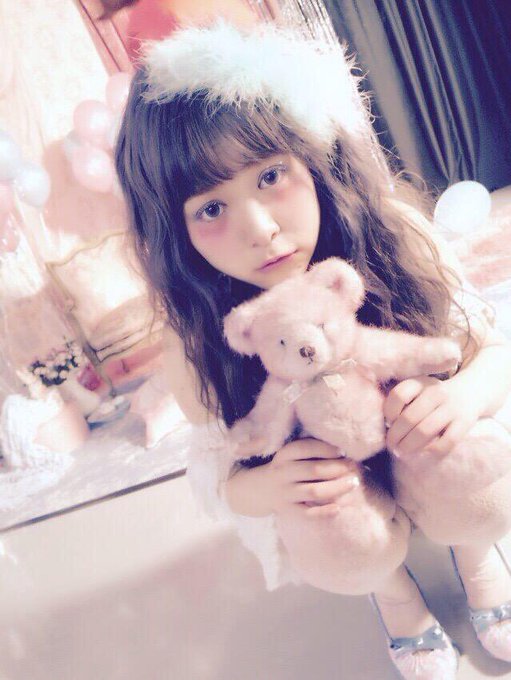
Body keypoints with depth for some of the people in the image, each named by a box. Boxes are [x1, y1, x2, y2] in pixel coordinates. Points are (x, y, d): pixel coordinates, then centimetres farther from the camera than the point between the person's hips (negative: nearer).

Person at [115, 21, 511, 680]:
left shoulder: (395, 239, -26)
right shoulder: (201, 332, -25)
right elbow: (217, 464, -14)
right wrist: (257, 489, -39)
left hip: (424, 441, 1)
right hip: (321, 474, 0)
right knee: (343, 557, -27)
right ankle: (392, 585, 15)